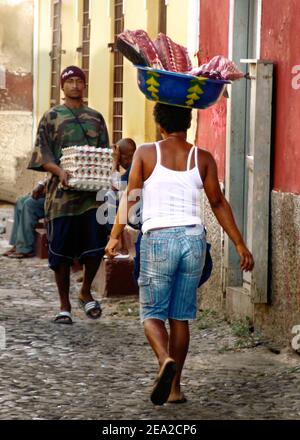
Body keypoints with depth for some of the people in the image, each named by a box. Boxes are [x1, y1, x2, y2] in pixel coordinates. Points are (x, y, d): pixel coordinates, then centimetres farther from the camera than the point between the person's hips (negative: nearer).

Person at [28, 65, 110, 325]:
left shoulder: (96, 118, 14)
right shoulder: (52, 117, 5)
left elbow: (105, 152, 16)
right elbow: (42, 154, 0)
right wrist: (59, 171, -19)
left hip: (92, 191, 2)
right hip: (62, 192, -2)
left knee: (96, 245, -7)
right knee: (62, 250, 1)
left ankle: (86, 292, 19)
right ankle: (64, 306, 13)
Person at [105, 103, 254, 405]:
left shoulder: (146, 153, 2)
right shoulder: (203, 158, 5)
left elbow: (129, 197, -2)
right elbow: (219, 204, 4)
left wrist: (115, 236, 4)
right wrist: (240, 245, 8)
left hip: (159, 238, -2)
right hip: (193, 238, 2)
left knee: (152, 313, 5)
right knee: (180, 316, 11)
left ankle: (165, 360, -24)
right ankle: (174, 387, 15)